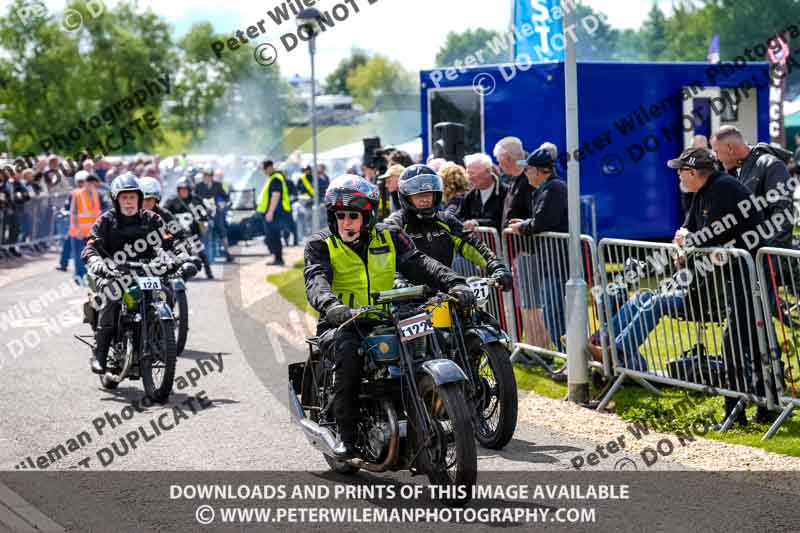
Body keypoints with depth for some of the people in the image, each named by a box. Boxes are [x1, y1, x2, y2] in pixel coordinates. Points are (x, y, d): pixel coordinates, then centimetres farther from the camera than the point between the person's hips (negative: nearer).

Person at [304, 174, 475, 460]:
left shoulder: (389, 238, 9)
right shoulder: (320, 245, 1)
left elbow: (419, 264, -3)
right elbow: (316, 280, -18)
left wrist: (454, 283, -22)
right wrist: (330, 305, -41)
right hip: (342, 324, -3)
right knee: (348, 350, -36)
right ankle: (346, 433, -26)